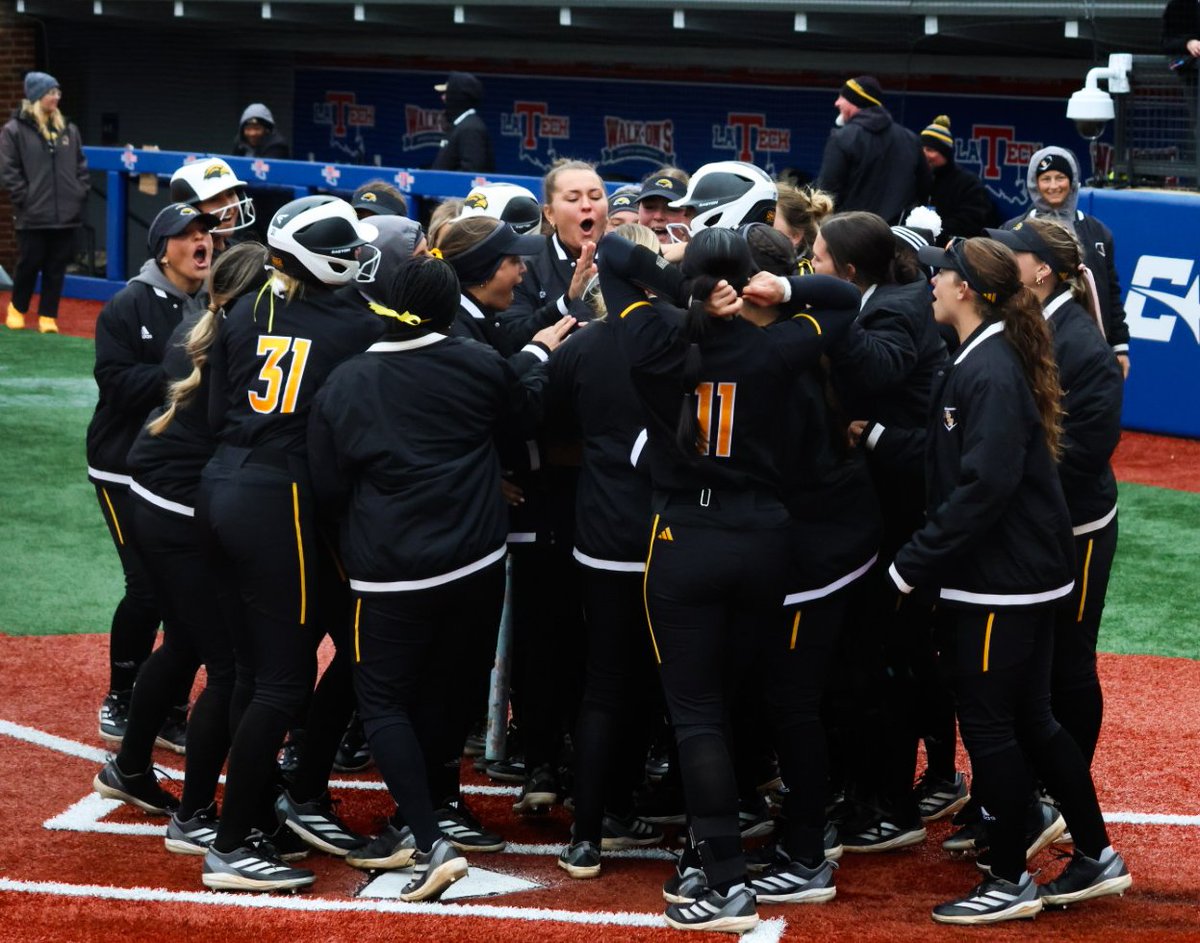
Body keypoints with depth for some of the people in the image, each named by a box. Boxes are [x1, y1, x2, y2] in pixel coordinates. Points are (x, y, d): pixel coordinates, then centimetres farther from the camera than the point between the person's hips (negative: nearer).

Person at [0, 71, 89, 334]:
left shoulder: (68, 129, 10)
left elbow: (81, 166, 16)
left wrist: (80, 194, 6)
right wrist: (25, 199, -10)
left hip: (66, 215, 4)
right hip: (32, 217, -4)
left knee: (57, 268, 5)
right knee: (29, 265, 2)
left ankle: (48, 316, 14)